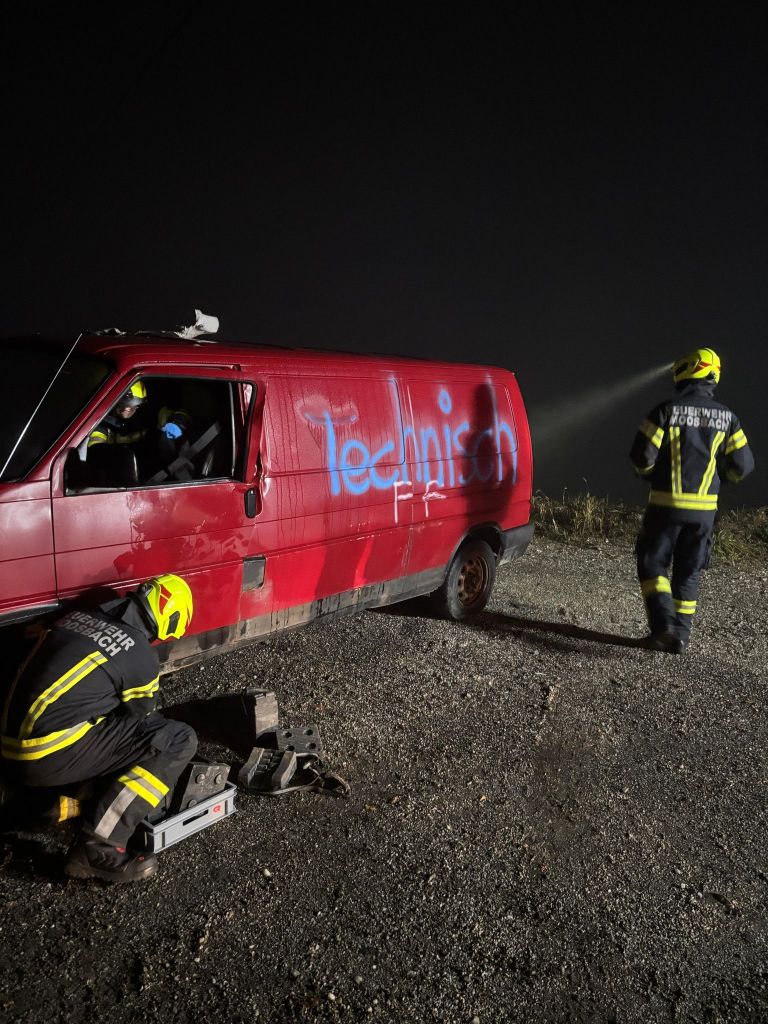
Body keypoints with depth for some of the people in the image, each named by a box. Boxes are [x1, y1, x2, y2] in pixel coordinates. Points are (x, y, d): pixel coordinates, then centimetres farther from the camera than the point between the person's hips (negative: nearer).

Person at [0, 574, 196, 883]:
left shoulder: (76, 618, 12)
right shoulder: (142, 658, -7)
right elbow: (140, 719, 10)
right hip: (51, 759, -8)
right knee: (179, 740, -8)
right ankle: (98, 848, -13)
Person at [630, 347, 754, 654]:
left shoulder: (667, 411, -10)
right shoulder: (726, 417, 3)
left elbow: (642, 456, -12)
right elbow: (742, 465, 3)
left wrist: (650, 473, 10)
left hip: (667, 504, -4)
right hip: (705, 508, 4)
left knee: (652, 565, 8)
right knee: (688, 572, 13)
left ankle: (664, 625, -7)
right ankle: (680, 634, 15)